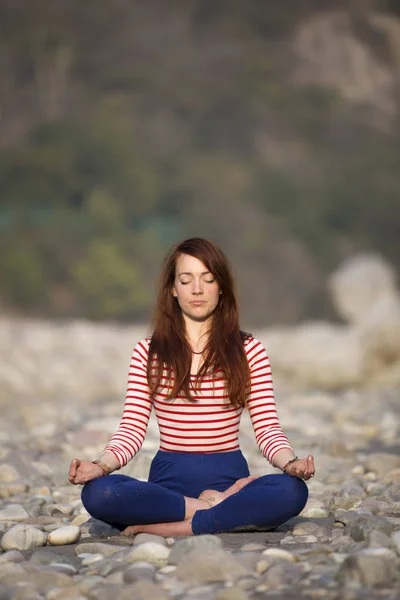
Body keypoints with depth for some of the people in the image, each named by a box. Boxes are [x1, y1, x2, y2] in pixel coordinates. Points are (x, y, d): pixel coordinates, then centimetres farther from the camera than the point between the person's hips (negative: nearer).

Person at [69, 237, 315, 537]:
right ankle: (219, 510, -21)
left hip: (227, 476, 0)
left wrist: (291, 463, -21)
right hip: (169, 479, 0)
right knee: (96, 493, -32)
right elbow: (132, 429, 1)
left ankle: (162, 527, -26)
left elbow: (268, 428, 1)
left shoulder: (248, 350, 7)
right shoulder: (148, 352, 8)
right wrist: (101, 465, -20)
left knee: (292, 492, -34)